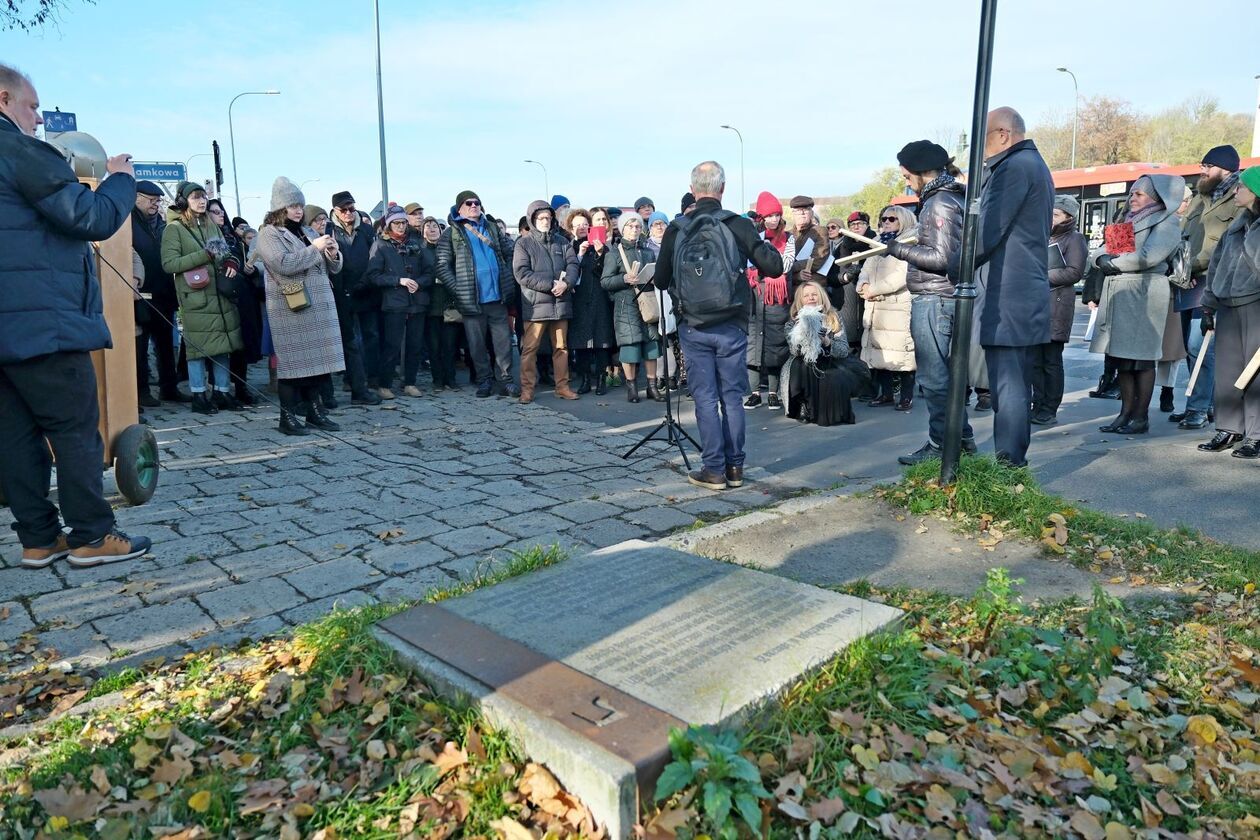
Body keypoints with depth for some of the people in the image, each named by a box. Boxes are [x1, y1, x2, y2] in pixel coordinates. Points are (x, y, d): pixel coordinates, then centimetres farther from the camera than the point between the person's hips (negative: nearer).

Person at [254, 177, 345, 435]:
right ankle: (288, 416, 3)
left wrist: (333, 254, -3)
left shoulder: (305, 232, 19)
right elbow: (284, 264, -19)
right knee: (292, 361, -4)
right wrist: (314, 248, -13)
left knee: (316, 358, 6)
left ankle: (314, 409, 15)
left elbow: (333, 268, 19)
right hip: (290, 308, -6)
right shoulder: (268, 234, -1)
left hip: (318, 306, 6)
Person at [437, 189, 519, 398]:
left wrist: (508, 280, 7)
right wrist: (457, 290, -10)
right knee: (477, 343, 5)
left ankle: (505, 380, 9)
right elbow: (442, 266, -2)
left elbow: (508, 253, 19)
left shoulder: (492, 227, 15)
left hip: (498, 296, 3)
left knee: (504, 340, 2)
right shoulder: (451, 233, 4)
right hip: (471, 299, -2)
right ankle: (484, 380, 17)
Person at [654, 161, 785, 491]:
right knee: (733, 396, 9)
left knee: (706, 398, 5)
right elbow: (774, 268, -6)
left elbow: (660, 281, 6)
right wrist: (765, 246, 14)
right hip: (731, 327, 0)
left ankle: (714, 470, 7)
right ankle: (734, 467, 15)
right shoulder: (738, 225, -6)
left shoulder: (675, 230, -2)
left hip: (693, 327, 0)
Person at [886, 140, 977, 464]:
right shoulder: (948, 198, 16)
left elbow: (942, 257, -20)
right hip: (936, 298, 10)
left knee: (933, 376, -3)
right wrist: (903, 245, 12)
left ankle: (940, 445, 5)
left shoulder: (940, 203, -14)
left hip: (933, 300, -10)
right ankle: (962, 437, 25)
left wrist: (900, 249, -15)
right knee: (941, 372, 17)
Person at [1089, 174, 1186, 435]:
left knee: (1141, 358, -6)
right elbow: (1099, 250, 18)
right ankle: (1126, 413, 12)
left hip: (1144, 292, -7)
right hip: (1117, 293, 8)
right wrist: (1102, 258, -3)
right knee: (1121, 358, 7)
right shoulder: (1127, 222, 25)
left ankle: (1141, 417, -2)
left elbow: (1149, 256, -15)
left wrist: (1115, 263, -8)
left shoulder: (1166, 222, 0)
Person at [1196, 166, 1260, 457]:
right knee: (1227, 371, 6)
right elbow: (1216, 266, 18)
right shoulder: (1236, 226, 16)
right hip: (1227, 307, 6)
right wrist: (1209, 308, 16)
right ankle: (1229, 429, 14)